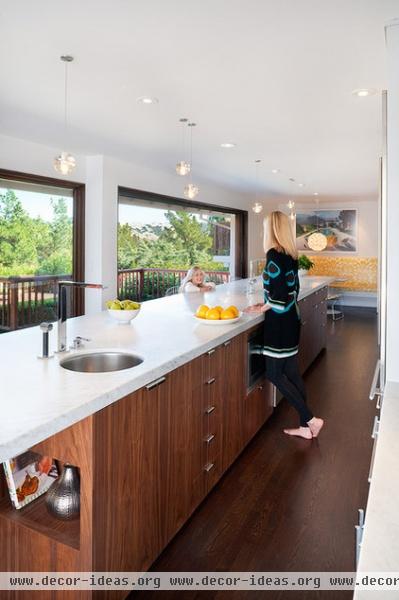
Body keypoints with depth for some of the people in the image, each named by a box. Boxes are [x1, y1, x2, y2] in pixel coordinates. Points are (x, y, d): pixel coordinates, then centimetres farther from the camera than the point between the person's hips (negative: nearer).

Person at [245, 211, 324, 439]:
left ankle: (311, 420, 5)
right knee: (292, 373, 13)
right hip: (292, 318, 8)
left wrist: (263, 308, -7)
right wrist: (268, 304, 13)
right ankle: (305, 425, 20)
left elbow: (280, 291, -21)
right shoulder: (291, 255, 10)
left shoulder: (274, 254, -15)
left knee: (275, 374, 2)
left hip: (280, 321, -8)